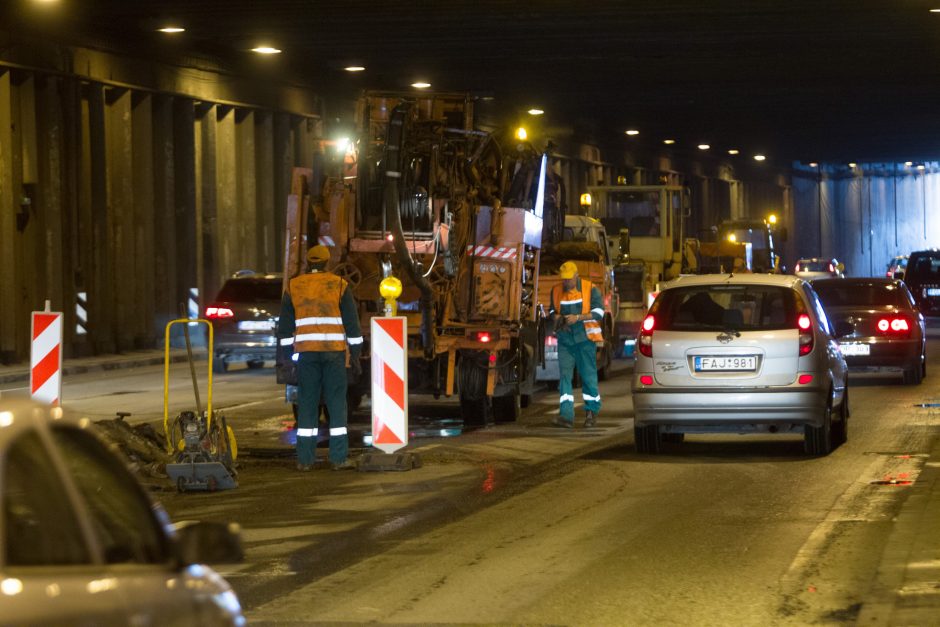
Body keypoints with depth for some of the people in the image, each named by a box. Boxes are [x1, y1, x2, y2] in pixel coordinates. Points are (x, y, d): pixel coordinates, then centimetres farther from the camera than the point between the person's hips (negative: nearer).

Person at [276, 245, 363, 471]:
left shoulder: (293, 287, 8)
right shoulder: (339, 285, 3)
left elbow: (285, 326, 7)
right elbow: (352, 323, 1)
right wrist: (355, 356, 5)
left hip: (306, 351, 1)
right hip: (334, 351, -1)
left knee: (307, 404, 5)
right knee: (336, 403, 1)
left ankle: (305, 459, 2)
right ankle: (339, 458, -2)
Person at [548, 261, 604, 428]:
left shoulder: (590, 289, -3)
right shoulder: (556, 291, 9)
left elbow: (598, 312, -6)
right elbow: (552, 310, 21)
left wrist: (578, 318, -18)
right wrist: (556, 317, -3)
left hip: (585, 339, -3)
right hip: (565, 340, 3)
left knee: (588, 375, 2)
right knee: (564, 375, -7)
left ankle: (592, 411, 18)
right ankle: (566, 415, -11)